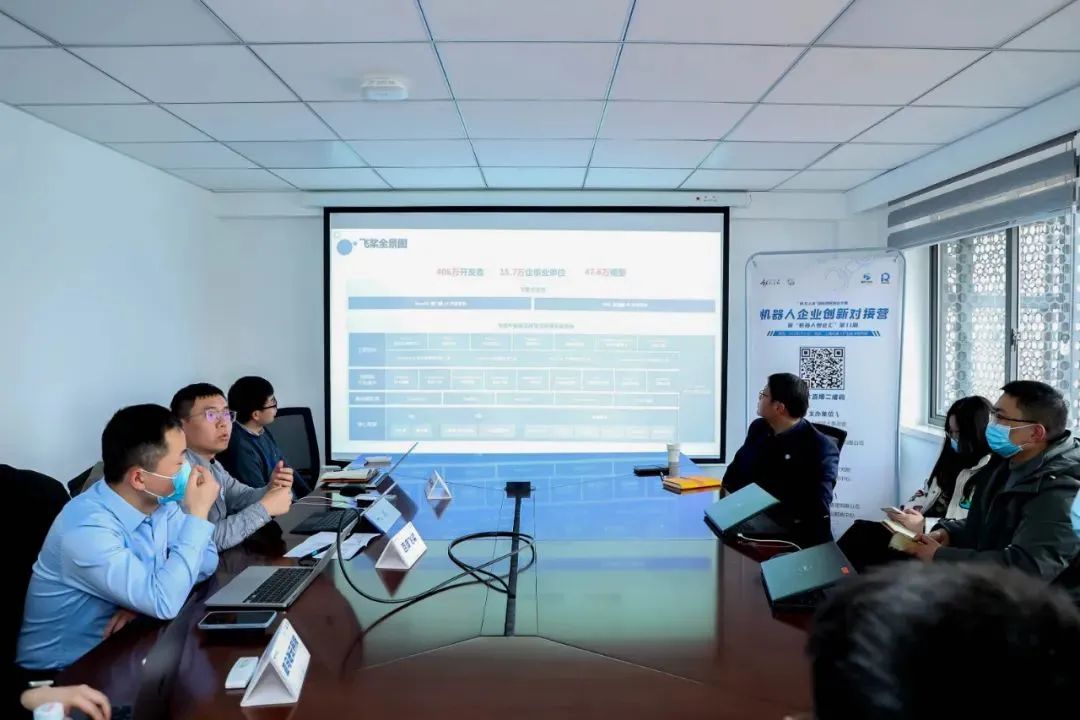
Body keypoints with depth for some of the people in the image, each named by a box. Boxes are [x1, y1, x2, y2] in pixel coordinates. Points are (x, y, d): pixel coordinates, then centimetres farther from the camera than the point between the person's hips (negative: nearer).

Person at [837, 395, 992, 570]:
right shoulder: (953, 456, 15)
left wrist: (924, 525, -21)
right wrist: (905, 511, 2)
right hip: (918, 530, 8)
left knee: (863, 534, -23)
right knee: (862, 529, -14)